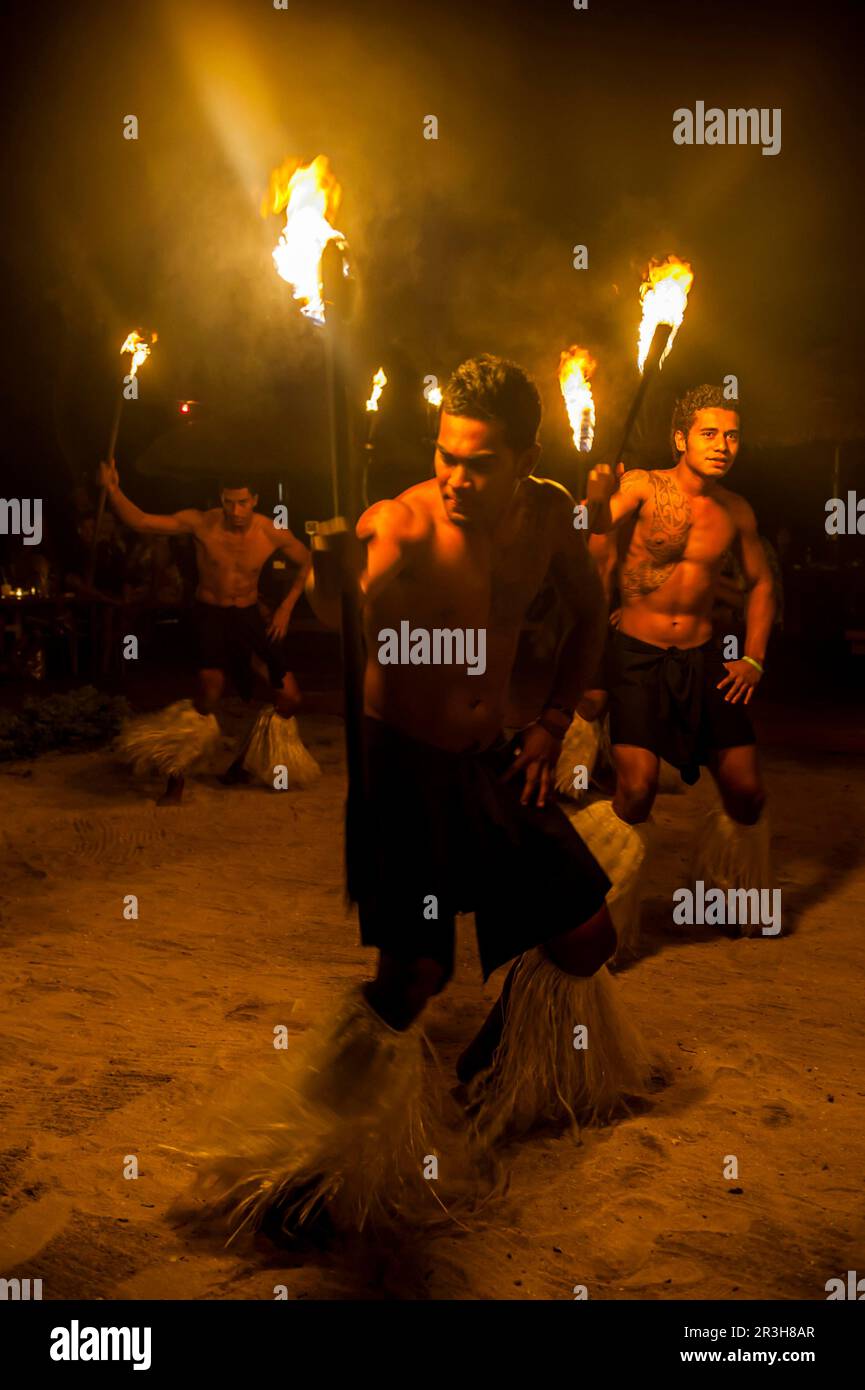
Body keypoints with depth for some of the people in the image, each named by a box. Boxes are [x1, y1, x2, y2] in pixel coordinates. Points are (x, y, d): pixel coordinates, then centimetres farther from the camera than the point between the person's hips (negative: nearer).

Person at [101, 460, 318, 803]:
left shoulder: (273, 533, -11)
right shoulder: (201, 524, -16)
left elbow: (305, 562, 8)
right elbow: (139, 521, -20)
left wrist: (286, 607, 1)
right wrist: (112, 491, -36)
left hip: (249, 617, 4)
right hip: (210, 615, -3)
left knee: (288, 699, -3)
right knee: (209, 693, -29)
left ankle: (243, 763, 23)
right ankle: (176, 781, -15)